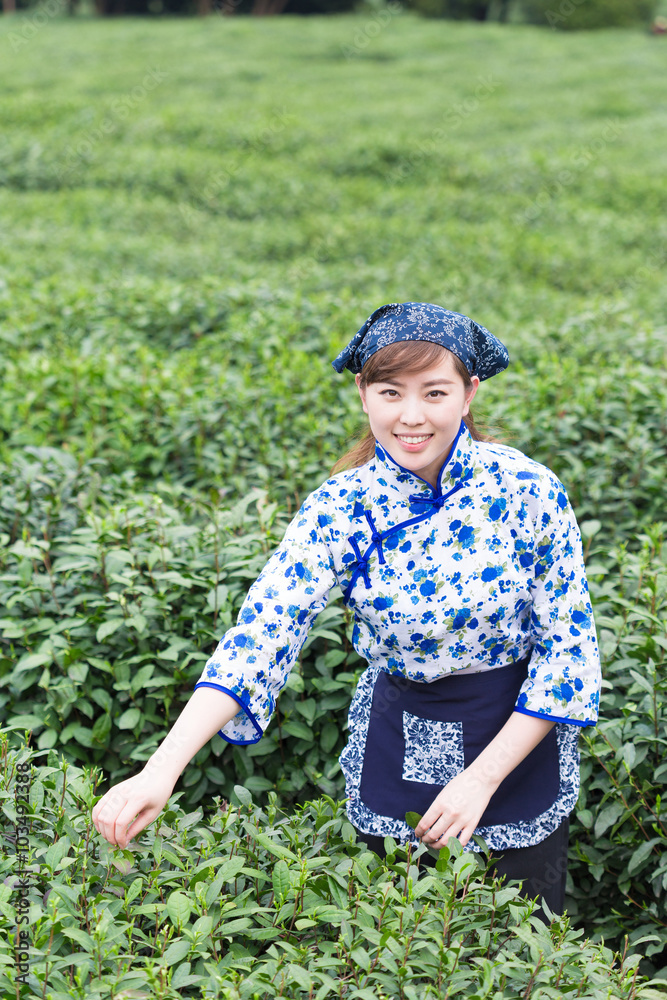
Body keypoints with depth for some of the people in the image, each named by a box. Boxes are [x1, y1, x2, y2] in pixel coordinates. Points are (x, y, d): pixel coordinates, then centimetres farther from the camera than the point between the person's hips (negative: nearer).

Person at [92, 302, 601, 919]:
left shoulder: (529, 492, -16)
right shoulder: (340, 511, -14)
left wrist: (483, 776, -16)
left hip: (519, 738, -1)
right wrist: (162, 769, -37)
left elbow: (568, 642, -11)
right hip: (396, 744, 1)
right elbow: (261, 631, -25)